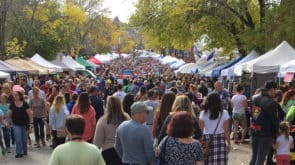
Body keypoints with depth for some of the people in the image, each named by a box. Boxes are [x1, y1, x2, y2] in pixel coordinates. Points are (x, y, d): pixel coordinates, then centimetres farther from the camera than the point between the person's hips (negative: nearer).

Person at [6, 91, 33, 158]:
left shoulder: (25, 104, -8)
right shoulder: (12, 105, -4)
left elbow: (30, 113, -7)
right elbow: (9, 114, 4)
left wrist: (31, 122, -10)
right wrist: (8, 122, 5)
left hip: (24, 124, 0)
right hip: (16, 124, 0)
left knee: (24, 138, 12)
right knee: (18, 138, -5)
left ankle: (24, 151, 30)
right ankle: (19, 152, 4)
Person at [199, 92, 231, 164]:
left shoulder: (203, 113, -4)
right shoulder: (224, 113, -5)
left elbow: (201, 130, -3)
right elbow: (226, 131, -3)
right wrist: (228, 143, 7)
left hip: (206, 140, 1)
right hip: (220, 140, -1)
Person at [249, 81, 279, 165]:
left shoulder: (255, 99, 5)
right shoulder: (271, 103, -18)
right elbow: (275, 120, -14)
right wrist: (275, 134, -1)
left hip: (254, 132, 7)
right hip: (266, 134, -7)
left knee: (254, 155, 20)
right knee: (261, 158, 2)